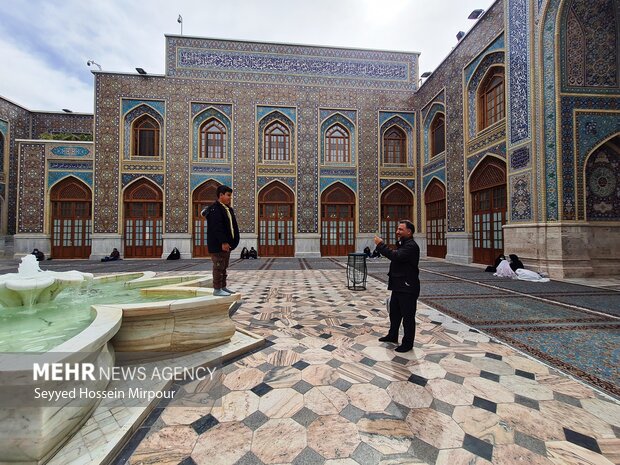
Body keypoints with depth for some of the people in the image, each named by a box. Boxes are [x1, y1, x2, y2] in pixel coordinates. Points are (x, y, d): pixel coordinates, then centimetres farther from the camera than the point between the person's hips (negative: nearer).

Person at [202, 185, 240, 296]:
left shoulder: (228, 209, 15)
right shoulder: (215, 209, -14)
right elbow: (217, 228, -22)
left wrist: (229, 242, 16)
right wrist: (223, 242, -25)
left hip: (226, 243, 10)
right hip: (218, 244, -10)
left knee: (224, 266, 15)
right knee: (219, 266, -3)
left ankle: (223, 287, 25)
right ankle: (217, 289, 6)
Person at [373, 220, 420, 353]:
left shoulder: (411, 246, -18)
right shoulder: (402, 244, 16)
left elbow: (396, 256, -32)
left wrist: (381, 244, -25)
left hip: (407, 288, -10)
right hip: (398, 286, 10)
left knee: (408, 316, 4)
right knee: (394, 312, 21)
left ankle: (408, 343, 18)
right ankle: (392, 335, 38)